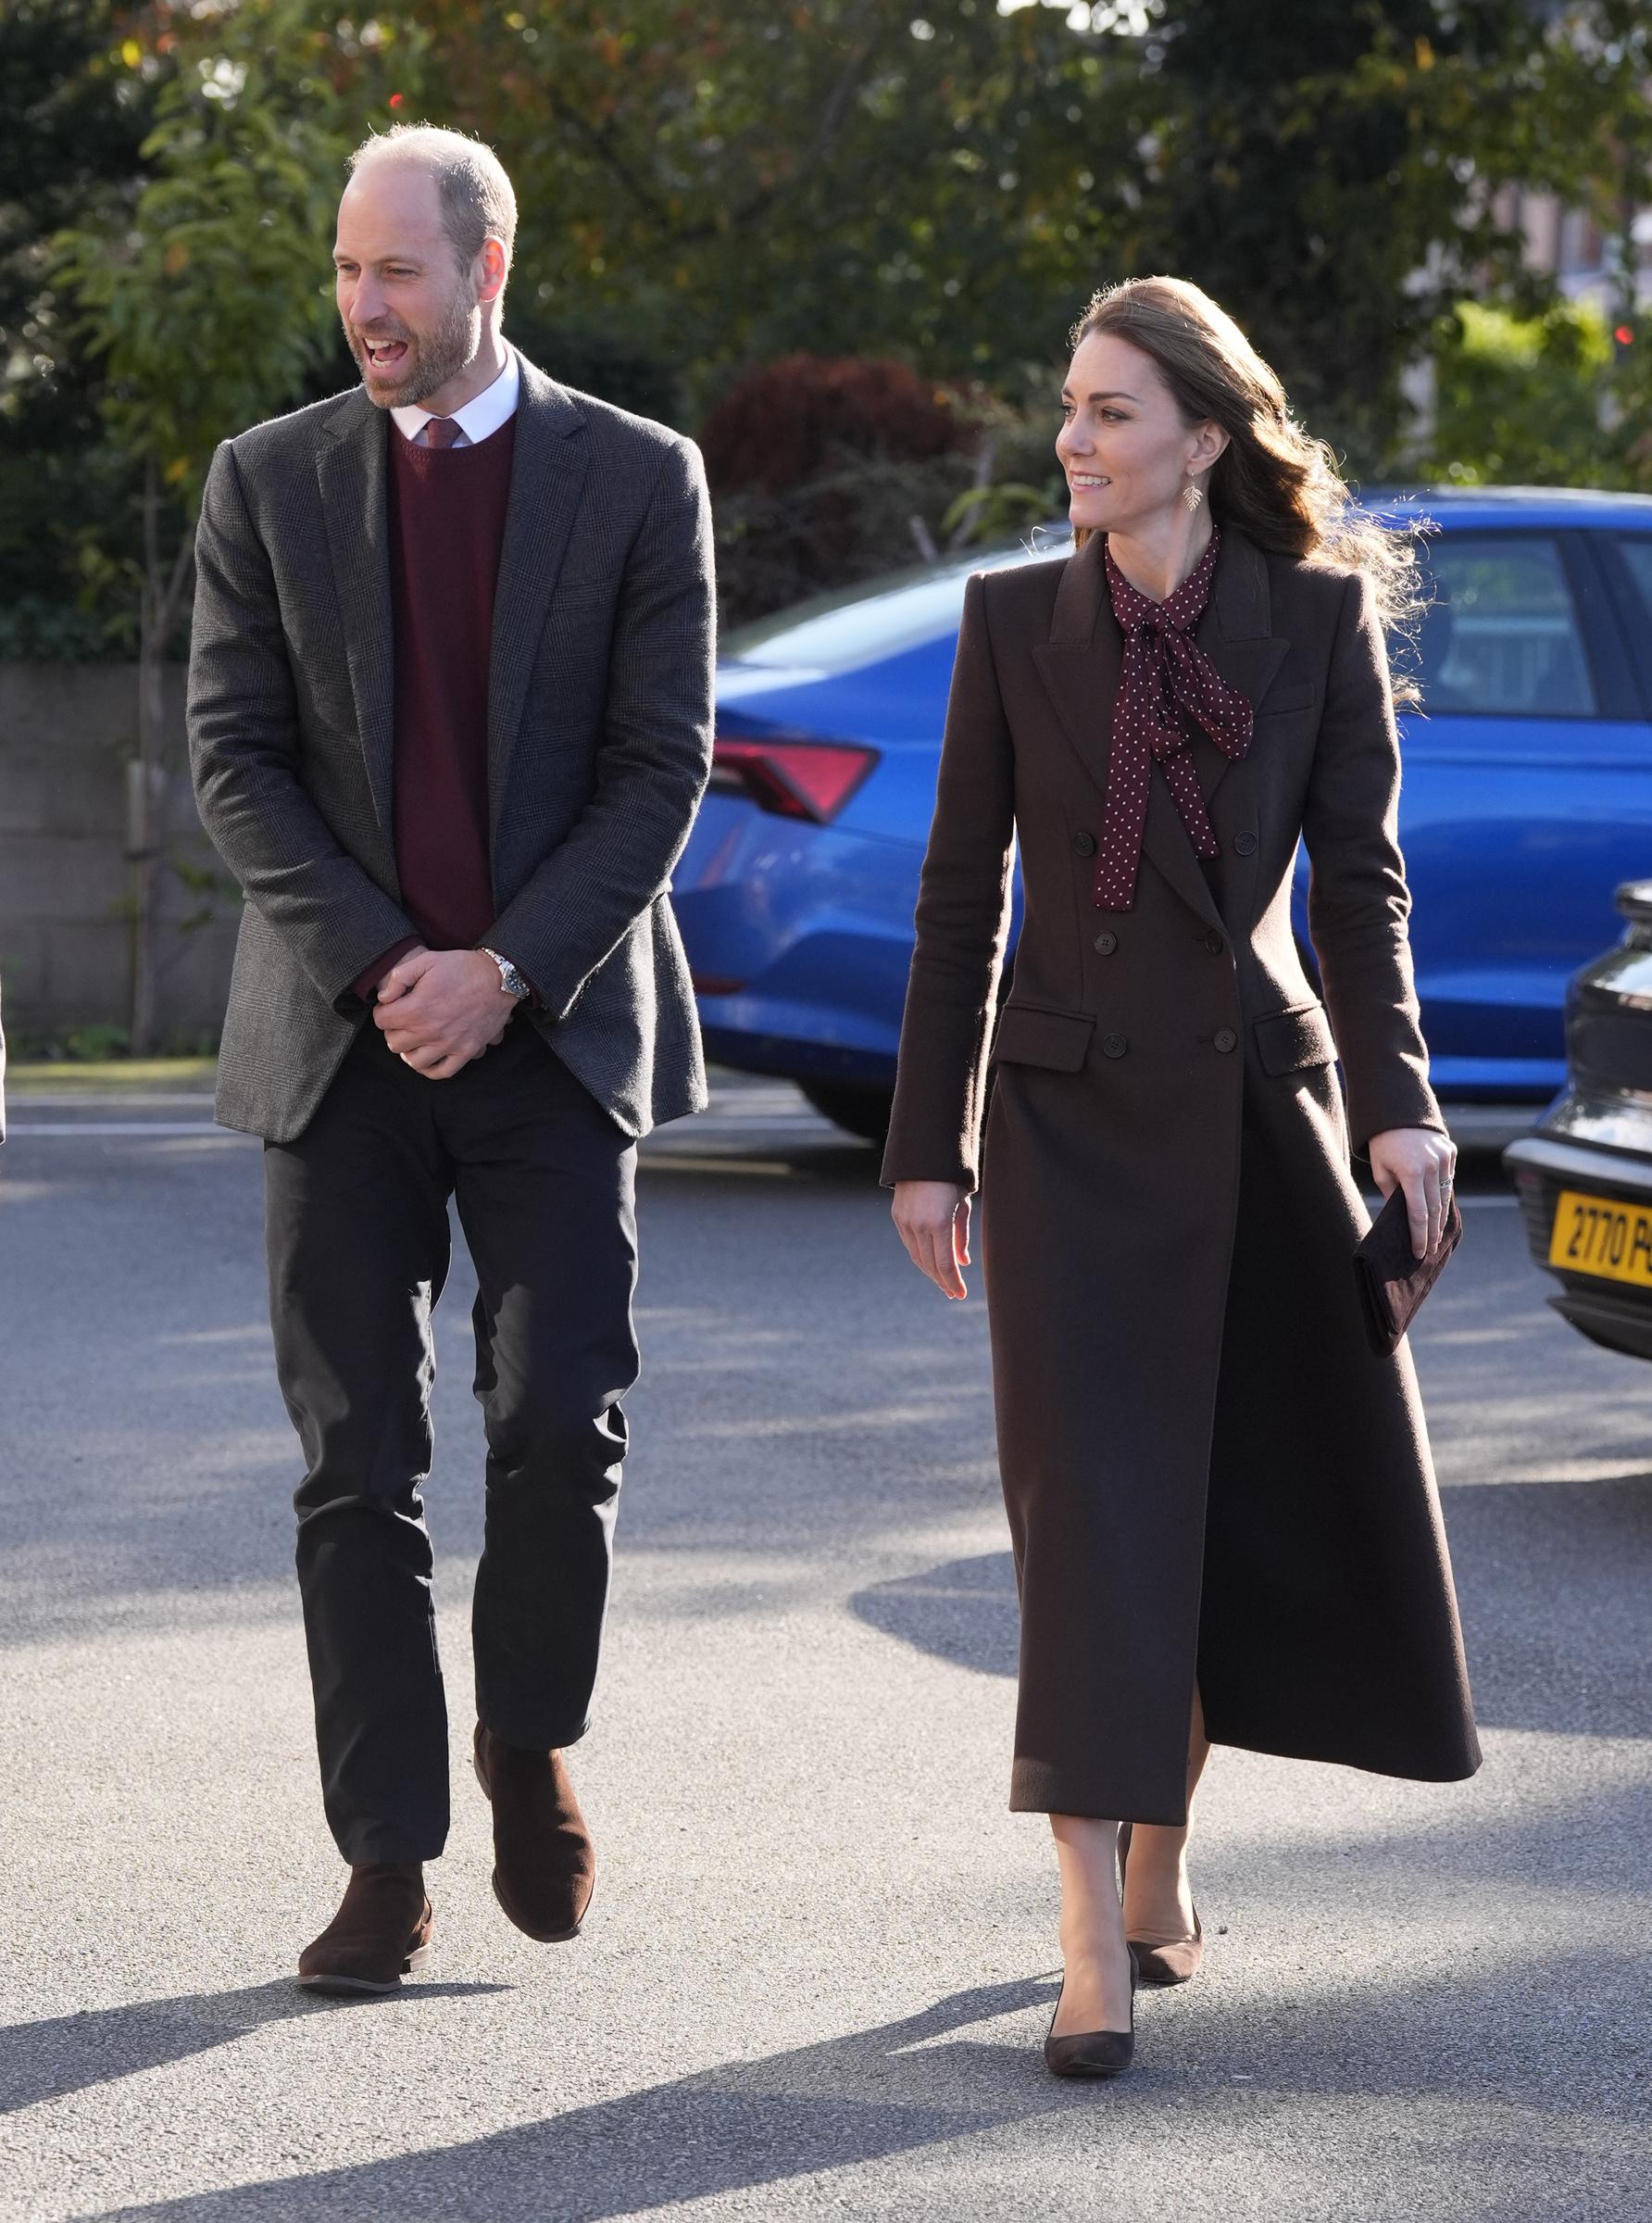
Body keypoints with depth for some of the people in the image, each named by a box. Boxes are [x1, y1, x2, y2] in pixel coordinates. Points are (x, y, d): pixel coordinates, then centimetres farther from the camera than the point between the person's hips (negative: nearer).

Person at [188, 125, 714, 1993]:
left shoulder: (636, 480, 2)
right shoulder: (268, 485, 5)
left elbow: (664, 766, -2)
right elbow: (231, 756, 1)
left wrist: (508, 973, -13)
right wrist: (379, 967, -12)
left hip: (552, 1028, -1)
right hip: (338, 1039, 1)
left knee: (560, 1420, -10)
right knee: (357, 1461, 0)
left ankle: (529, 1743, 17)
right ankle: (387, 1864, 5)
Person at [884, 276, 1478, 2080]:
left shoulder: (1319, 616, 0)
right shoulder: (1016, 618, 1)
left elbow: (1358, 872, 0)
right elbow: (960, 893, 3)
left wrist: (1395, 1098, -11)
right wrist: (926, 1145, 1)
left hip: (1258, 1099, 1)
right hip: (1072, 1113, -1)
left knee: (1276, 1499, 8)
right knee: (1090, 1505, -8)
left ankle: (1160, 1848, 31)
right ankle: (1098, 1947, -11)